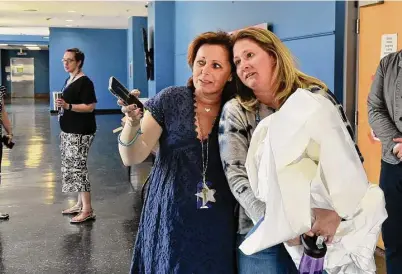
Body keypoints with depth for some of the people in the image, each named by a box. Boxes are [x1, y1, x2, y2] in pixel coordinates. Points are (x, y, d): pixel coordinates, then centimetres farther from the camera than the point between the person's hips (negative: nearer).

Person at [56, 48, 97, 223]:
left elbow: (90, 107, -20)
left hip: (80, 133, -10)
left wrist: (67, 106, -26)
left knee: (78, 168, -10)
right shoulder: (68, 81, 15)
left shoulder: (84, 82, -13)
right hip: (68, 131, 10)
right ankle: (80, 204, 23)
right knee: (71, 168, 13)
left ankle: (87, 210, -4)